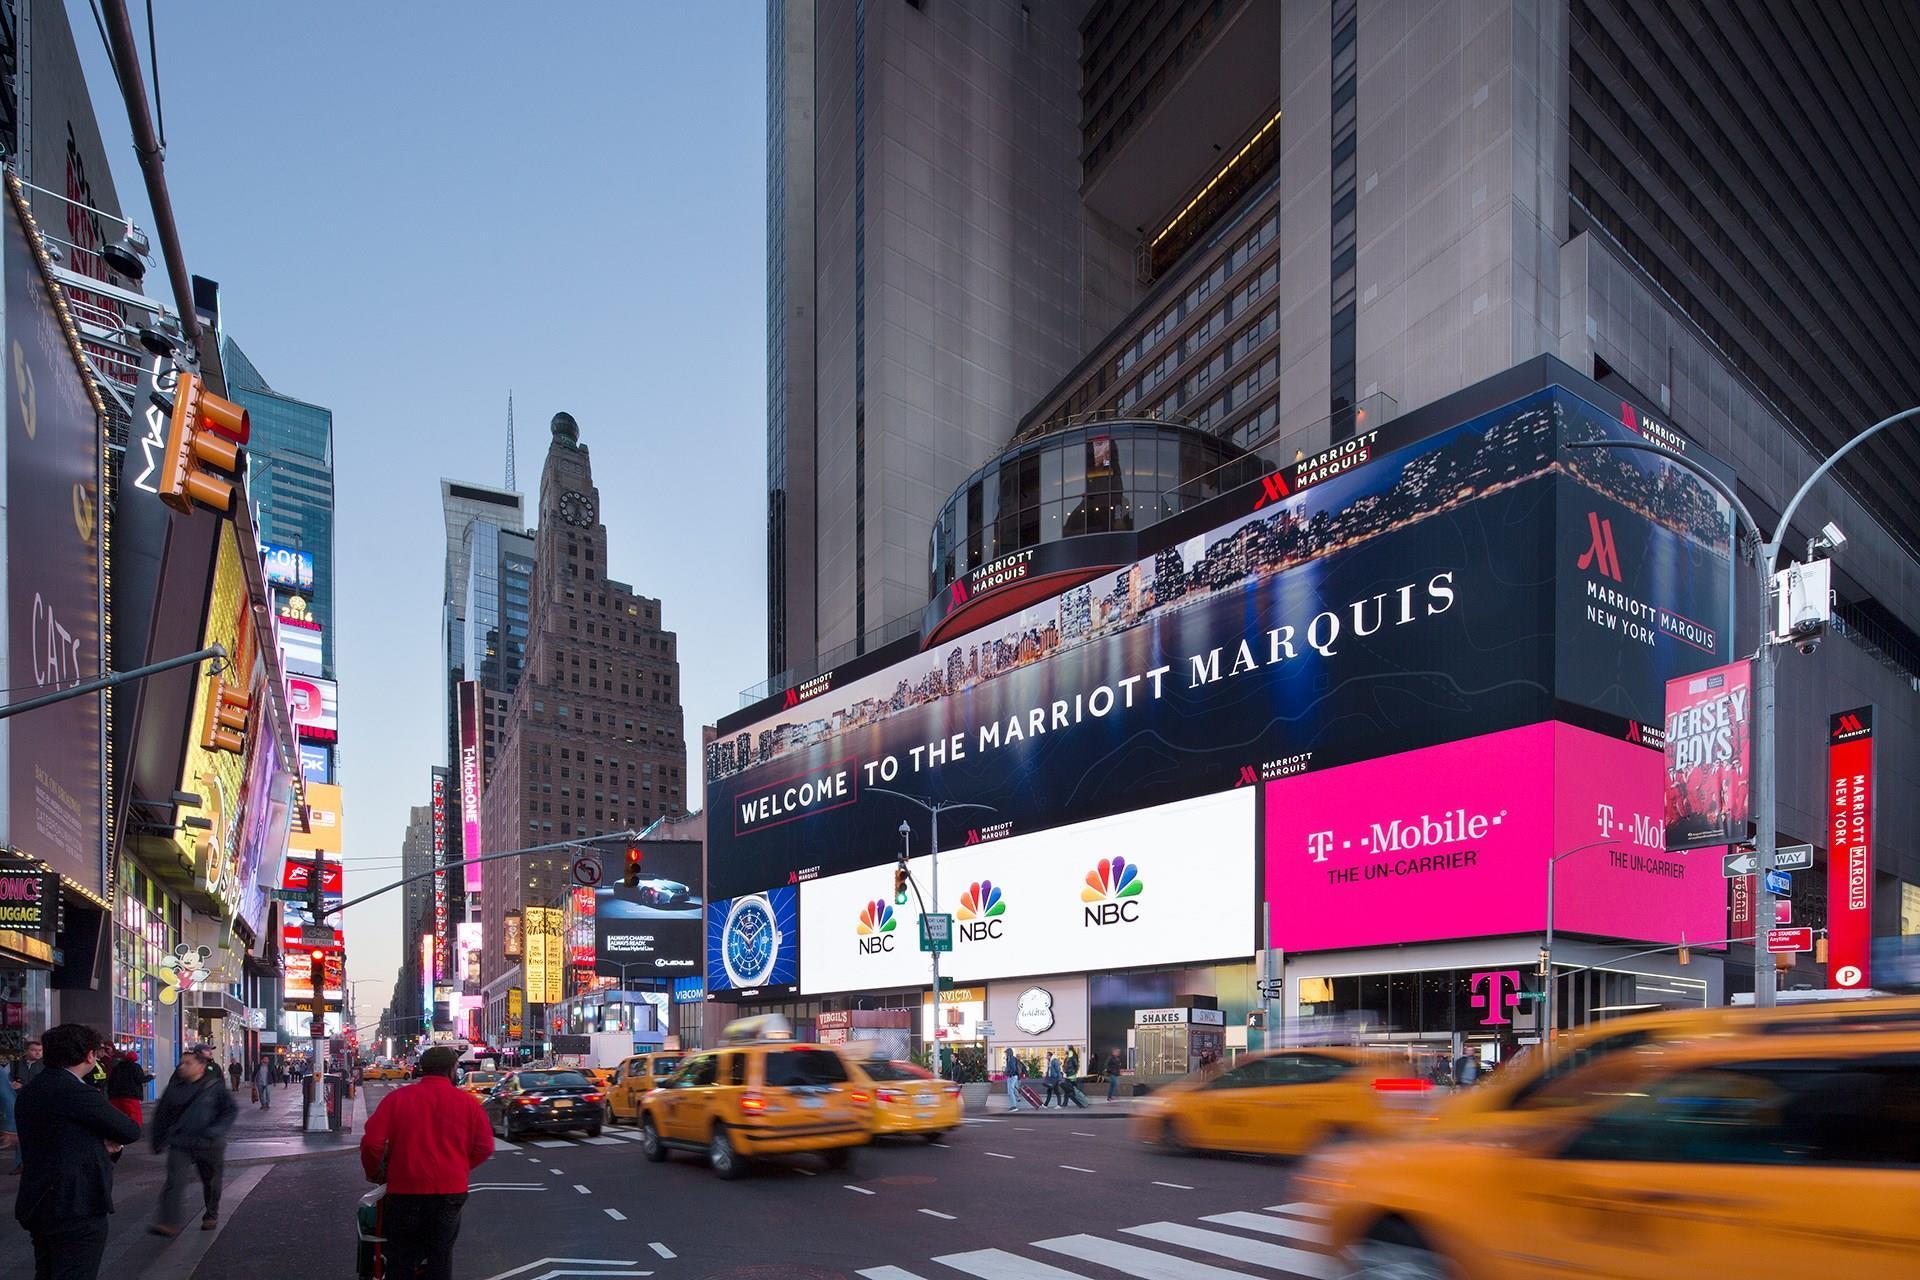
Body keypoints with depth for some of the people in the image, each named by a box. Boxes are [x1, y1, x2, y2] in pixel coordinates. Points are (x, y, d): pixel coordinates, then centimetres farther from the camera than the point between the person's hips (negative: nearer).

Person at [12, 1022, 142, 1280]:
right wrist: (110, 1140, 9)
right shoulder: (79, 1093, -19)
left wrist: (103, 1145, 0)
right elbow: (131, 1132, -12)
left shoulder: (29, 1092, 10)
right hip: (78, 1210, -9)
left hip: (38, 1206, 9)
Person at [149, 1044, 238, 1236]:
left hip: (209, 1146, -1)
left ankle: (211, 1216, 34)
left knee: (211, 1182, 14)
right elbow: (162, 1113, 12)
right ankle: (167, 1223, -19)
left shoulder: (215, 1086, -9)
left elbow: (232, 1110, -7)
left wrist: (215, 1131, -19)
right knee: (174, 1181, -16)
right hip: (180, 1144, 2)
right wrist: (158, 1139, 14)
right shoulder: (175, 1086, 0)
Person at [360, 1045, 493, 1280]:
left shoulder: (397, 1098, -3)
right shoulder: (468, 1102, -1)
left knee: (402, 1260, 12)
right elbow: (484, 1147, 0)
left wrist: (374, 1172, 11)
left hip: (405, 1190, -1)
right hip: (450, 1190, 1)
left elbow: (372, 1142, -7)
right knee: (440, 1257, 13)